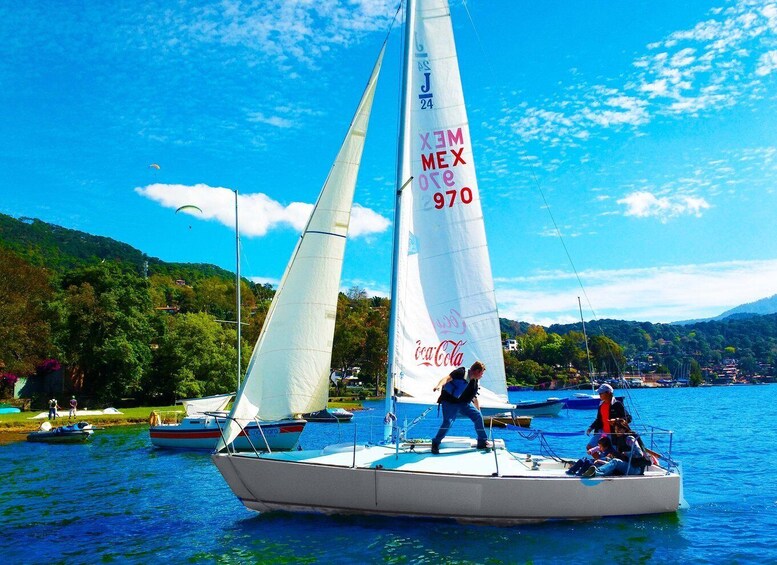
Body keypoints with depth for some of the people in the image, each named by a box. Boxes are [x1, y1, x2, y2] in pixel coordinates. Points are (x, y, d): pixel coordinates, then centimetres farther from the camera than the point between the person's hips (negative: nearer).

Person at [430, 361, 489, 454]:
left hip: (464, 402, 8)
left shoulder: (475, 382, 9)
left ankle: (483, 442, 15)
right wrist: (440, 385, -48)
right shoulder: (461, 372, -15)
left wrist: (478, 410, 29)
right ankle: (435, 444, -4)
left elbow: (474, 398, 22)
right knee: (448, 422, -22)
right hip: (450, 402, -7)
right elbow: (448, 378, -29)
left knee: (478, 416, 0)